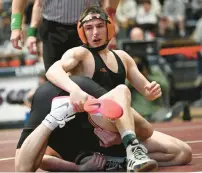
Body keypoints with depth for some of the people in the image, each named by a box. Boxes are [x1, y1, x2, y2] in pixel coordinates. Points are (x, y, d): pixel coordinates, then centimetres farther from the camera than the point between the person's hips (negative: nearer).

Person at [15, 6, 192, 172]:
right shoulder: (80, 53, -3)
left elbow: (147, 90, 18)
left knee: (183, 152, -5)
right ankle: (134, 152, -49)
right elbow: (53, 70, -24)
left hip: (116, 131, 7)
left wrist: (152, 91, -8)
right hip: (88, 125, -7)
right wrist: (74, 89, -46)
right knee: (120, 90, -36)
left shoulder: (122, 57, 17)